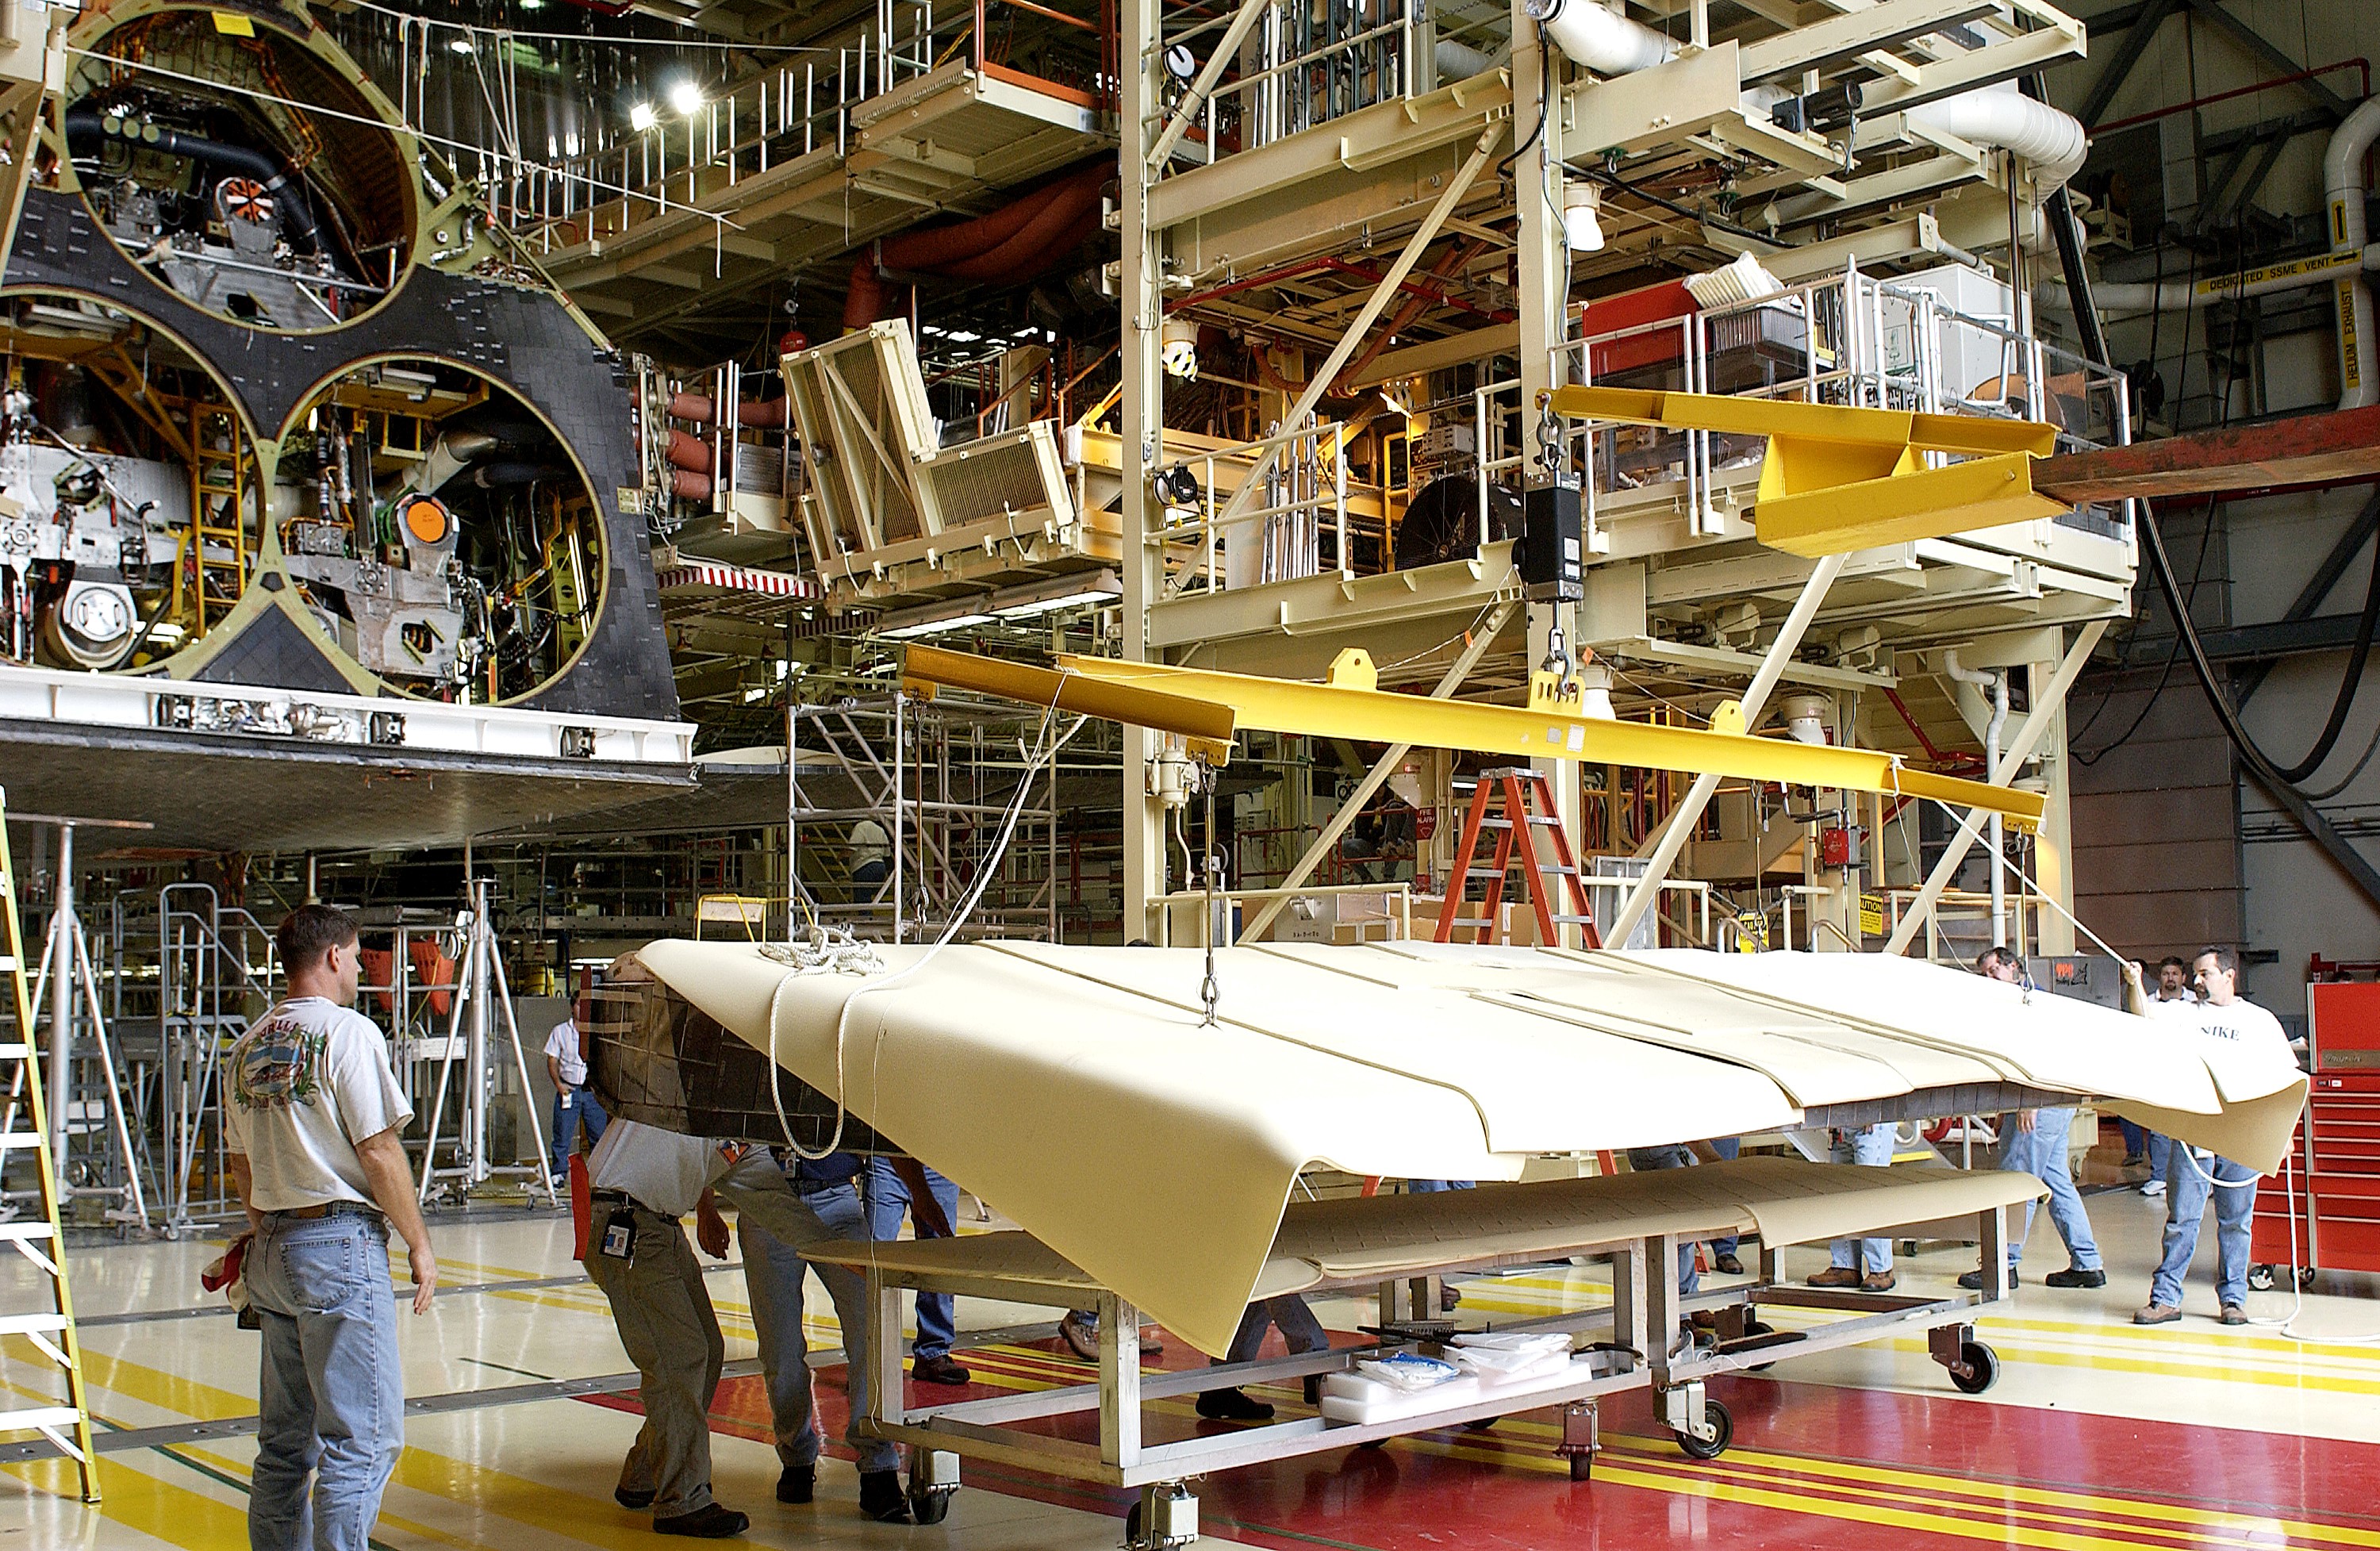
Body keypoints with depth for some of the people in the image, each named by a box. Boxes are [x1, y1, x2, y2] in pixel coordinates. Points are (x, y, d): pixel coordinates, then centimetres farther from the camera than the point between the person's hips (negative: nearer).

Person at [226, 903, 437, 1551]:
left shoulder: (247, 1045, 12)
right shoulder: (347, 1031, -10)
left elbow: (241, 1164, 18)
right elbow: (379, 1153, -13)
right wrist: (419, 1243, -4)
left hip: (272, 1252, 8)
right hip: (341, 1242, -8)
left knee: (285, 1440, 16)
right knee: (363, 1438, -5)